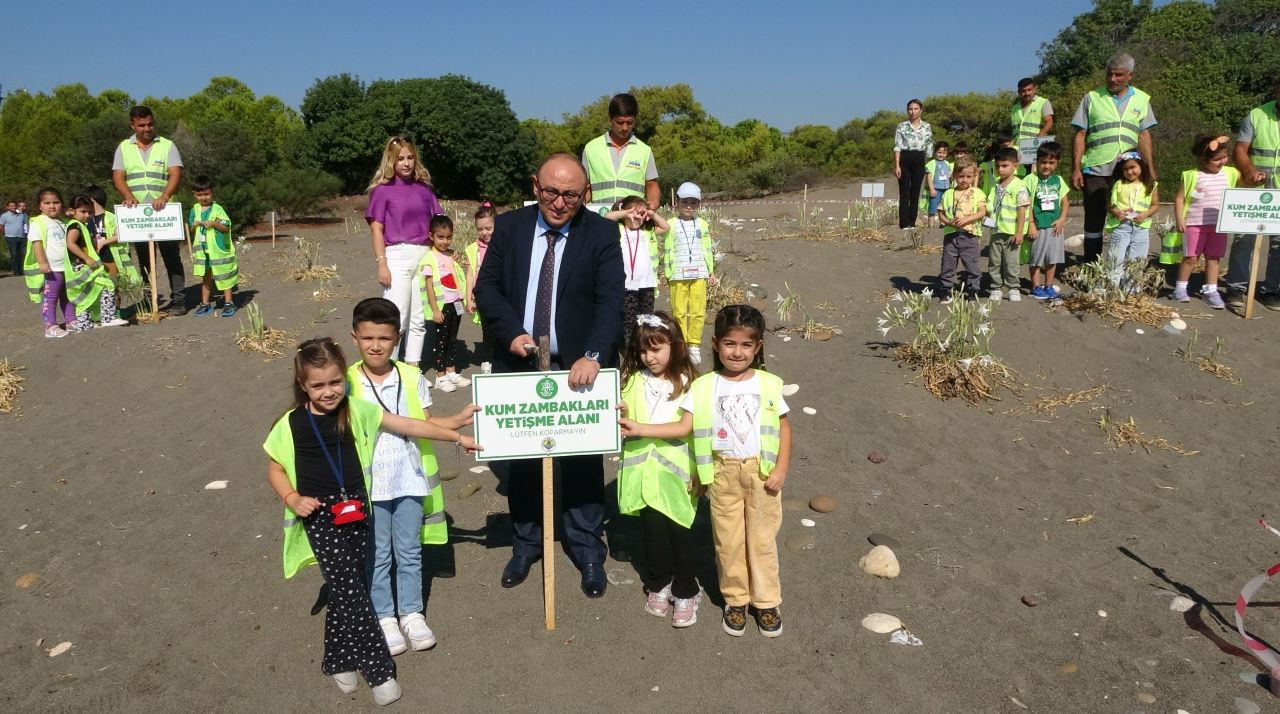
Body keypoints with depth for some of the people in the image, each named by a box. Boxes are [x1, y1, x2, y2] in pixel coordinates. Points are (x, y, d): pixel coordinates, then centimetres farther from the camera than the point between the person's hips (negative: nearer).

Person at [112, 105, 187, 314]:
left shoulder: (167, 146, 5)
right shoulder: (124, 148, 12)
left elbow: (176, 174, -7)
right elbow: (118, 176, 3)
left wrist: (164, 196, -25)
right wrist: (128, 196, -18)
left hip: (163, 211, -2)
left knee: (171, 256, -3)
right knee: (144, 258, 7)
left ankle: (178, 299, -1)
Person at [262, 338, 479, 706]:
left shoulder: (357, 411, -2)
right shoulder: (291, 424, -6)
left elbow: (409, 425, -1)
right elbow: (274, 469, 6)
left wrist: (457, 437, 0)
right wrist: (292, 498, -12)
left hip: (356, 510, 3)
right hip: (320, 516, -2)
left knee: (344, 589, 10)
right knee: (351, 590, -6)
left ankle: (338, 661, 30)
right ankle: (379, 670, 4)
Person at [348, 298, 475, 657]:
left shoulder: (412, 378, -3)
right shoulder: (347, 383, -7)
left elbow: (425, 423, 4)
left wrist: (459, 420, -10)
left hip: (409, 480, 2)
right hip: (368, 485, -1)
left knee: (409, 552, 14)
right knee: (377, 555, 11)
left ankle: (411, 613, 29)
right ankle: (384, 617, 27)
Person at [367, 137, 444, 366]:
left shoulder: (424, 188, 12)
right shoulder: (382, 189, 2)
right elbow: (376, 229, -1)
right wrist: (381, 264, -9)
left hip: (425, 256, 4)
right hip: (397, 256, -4)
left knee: (419, 318, 7)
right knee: (396, 319, -7)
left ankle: (413, 369, 16)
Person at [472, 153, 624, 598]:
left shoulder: (601, 234, -7)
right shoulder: (509, 227, 0)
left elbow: (610, 301, -16)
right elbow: (487, 286, 2)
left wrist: (592, 356, -30)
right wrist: (512, 332, -15)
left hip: (579, 367, -2)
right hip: (519, 363, 3)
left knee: (583, 460, 7)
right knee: (521, 458, 14)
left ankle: (587, 550, 24)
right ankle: (525, 544, 32)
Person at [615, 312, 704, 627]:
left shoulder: (687, 383, -6)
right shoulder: (633, 381, 2)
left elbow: (686, 427, -14)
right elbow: (624, 423, 6)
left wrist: (641, 428, -20)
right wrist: (618, 420, -17)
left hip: (676, 471, -2)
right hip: (644, 470, 2)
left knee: (678, 529, 3)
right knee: (654, 527, 3)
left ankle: (686, 592, 23)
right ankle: (658, 585, 27)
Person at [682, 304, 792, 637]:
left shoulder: (769, 384, -2)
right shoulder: (703, 387, -3)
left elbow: (784, 428, 1)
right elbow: (686, 426, -8)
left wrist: (781, 470, -6)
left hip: (761, 472, 0)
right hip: (724, 473, 0)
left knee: (762, 538, 8)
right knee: (728, 539, 8)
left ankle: (766, 601, 25)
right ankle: (735, 600, 26)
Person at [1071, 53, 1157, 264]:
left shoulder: (1141, 99, 9)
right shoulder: (1092, 98, 3)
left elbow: (1144, 136, 9)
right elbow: (1080, 136, 1)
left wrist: (1150, 169, 3)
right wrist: (1076, 168, -6)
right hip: (1095, 170, -2)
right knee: (1094, 220, 3)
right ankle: (1091, 266, 9)